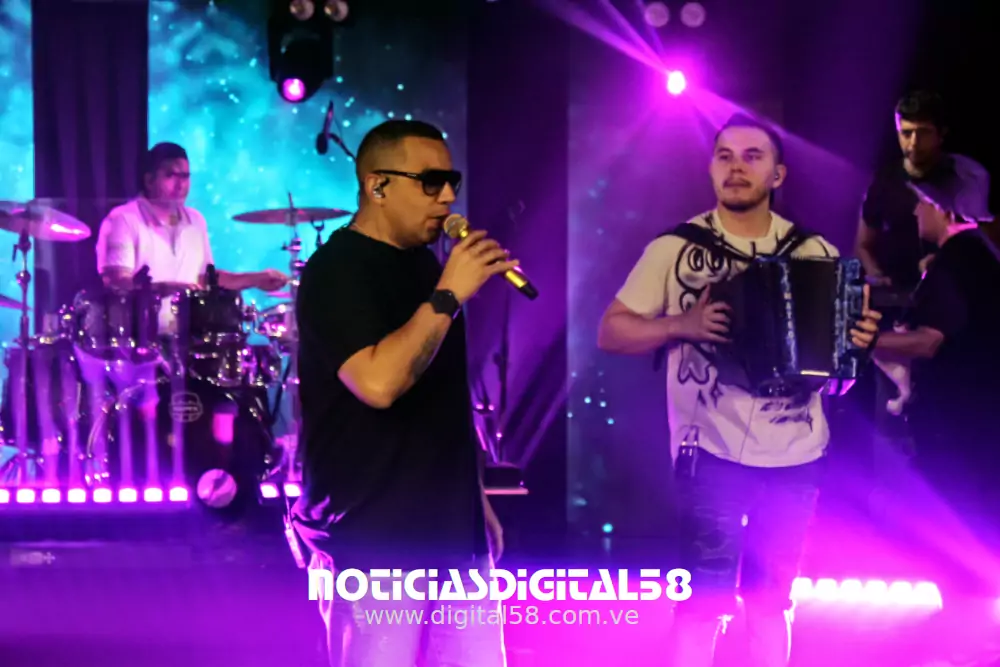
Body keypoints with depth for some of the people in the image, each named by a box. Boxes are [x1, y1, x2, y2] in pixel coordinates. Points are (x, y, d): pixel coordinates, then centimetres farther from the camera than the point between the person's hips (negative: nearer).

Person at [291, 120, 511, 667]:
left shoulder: (423, 263, 14)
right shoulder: (336, 272, -12)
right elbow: (378, 383, -28)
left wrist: (476, 498, 20)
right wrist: (448, 295, -22)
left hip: (451, 531, 8)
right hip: (375, 540, -8)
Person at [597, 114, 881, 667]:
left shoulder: (814, 252, 5)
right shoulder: (675, 248, -1)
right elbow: (610, 332, 0)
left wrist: (860, 339, -10)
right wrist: (683, 324, -16)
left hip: (795, 457, 3)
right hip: (713, 455, -3)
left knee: (771, 602, 13)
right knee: (703, 601, -5)